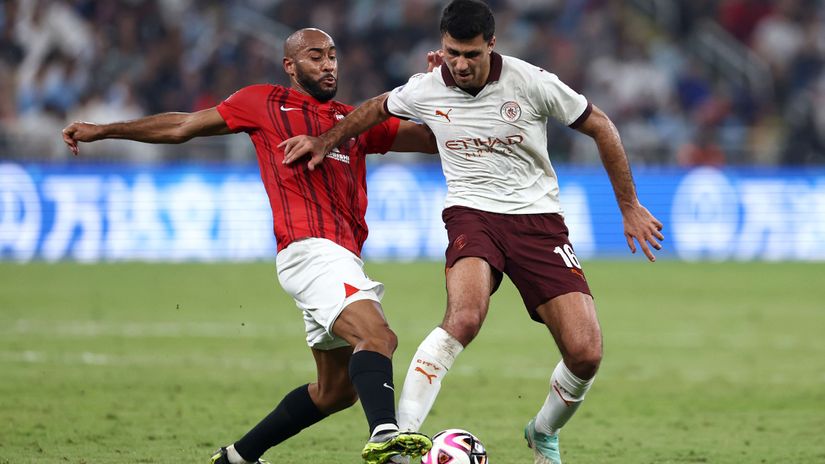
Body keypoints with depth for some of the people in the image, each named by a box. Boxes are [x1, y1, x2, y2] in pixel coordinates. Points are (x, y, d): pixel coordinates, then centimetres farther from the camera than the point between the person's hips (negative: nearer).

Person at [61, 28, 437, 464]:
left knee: (336, 390, 10)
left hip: (342, 258, 7)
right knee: (377, 336, -31)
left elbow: (432, 137, 26)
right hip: (310, 248, -7)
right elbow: (182, 126, 19)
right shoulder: (264, 102, 12)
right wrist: (104, 130, 21)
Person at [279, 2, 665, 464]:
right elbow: (377, 110, 22)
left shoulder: (532, 83, -11)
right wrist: (325, 141, 18)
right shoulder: (425, 91, -3)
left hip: (539, 218, 0)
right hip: (473, 214, 0)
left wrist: (629, 207, 5)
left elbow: (601, 127, 2)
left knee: (585, 353, -12)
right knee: (465, 318, -34)